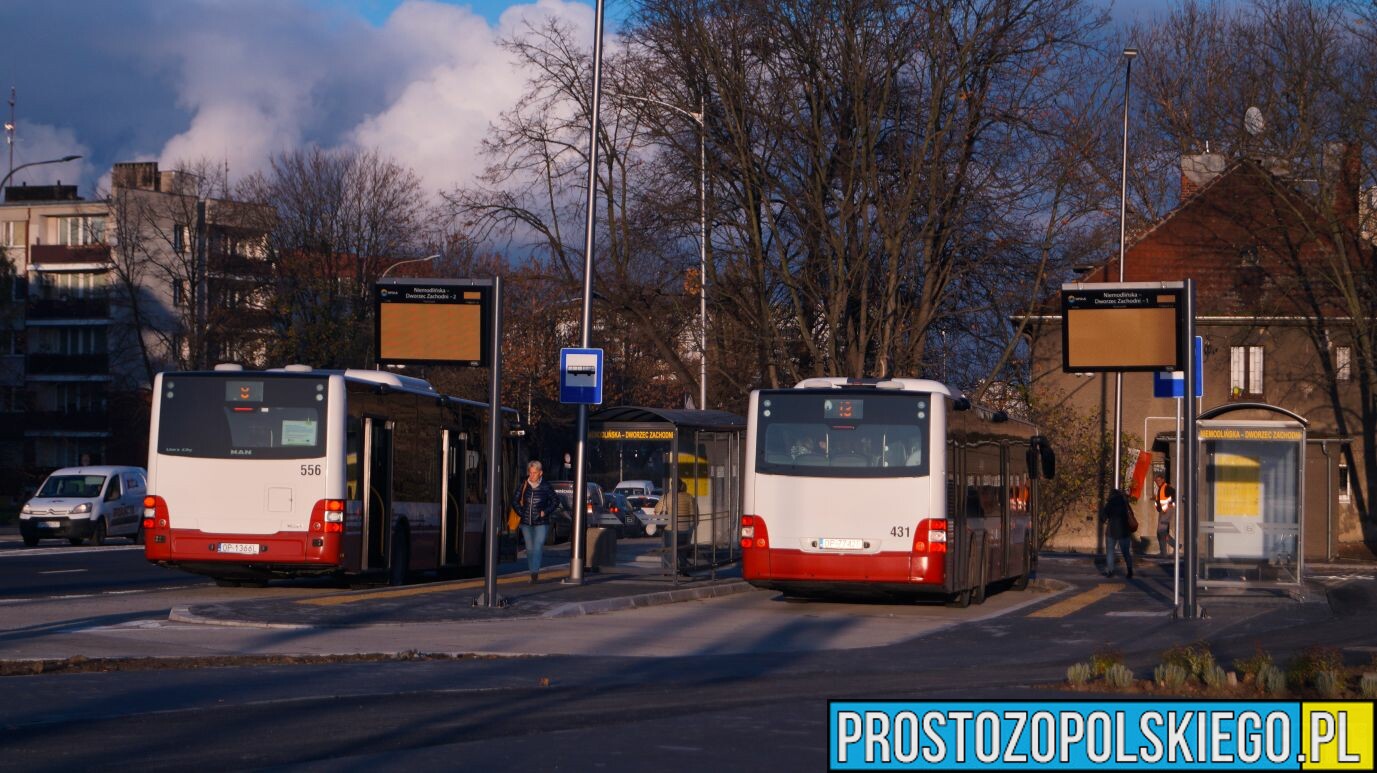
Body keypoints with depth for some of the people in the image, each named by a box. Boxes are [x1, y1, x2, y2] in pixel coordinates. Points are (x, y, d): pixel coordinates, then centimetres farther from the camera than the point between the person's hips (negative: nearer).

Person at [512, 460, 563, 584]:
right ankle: (534, 574, 17)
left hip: (541, 523, -4)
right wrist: (521, 512, 3)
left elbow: (555, 501, 5)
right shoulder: (524, 485, 1)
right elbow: (515, 500, 12)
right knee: (529, 549, 8)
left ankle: (535, 573, -22)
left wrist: (545, 512, -4)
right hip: (526, 523, 4)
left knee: (537, 548, -15)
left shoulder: (546, 486, -5)